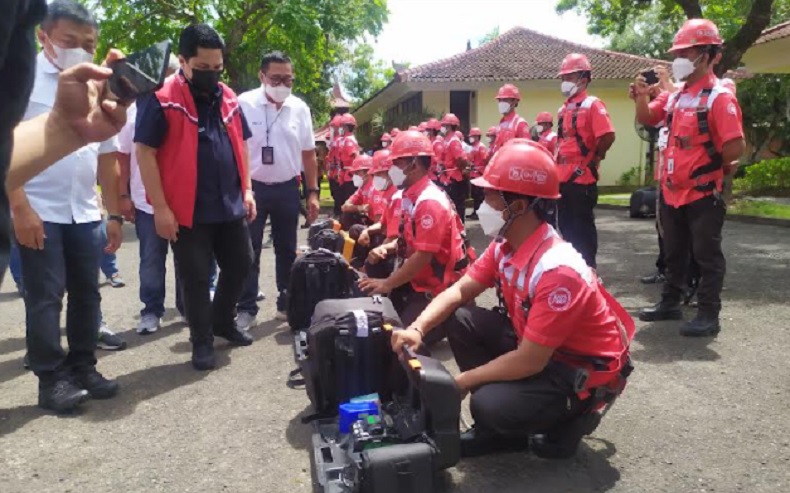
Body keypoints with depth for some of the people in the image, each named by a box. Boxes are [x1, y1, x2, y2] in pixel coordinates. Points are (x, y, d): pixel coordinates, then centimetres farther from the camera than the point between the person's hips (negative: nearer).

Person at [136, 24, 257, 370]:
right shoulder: (161, 99, -10)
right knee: (196, 278, 4)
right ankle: (202, 341, 21)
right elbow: (145, 152, -13)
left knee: (240, 264, 15)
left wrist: (246, 189, 9)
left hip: (231, 206, 6)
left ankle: (223, 322, 37)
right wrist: (160, 207, -16)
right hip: (187, 211, -6)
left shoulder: (228, 98, 9)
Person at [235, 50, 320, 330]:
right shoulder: (244, 104, -9)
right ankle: (246, 308, 13)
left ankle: (287, 304, 25)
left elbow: (309, 154, 7)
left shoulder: (300, 108, 2)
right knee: (248, 251, 3)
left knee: (287, 249, 12)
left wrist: (313, 192, 5)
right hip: (252, 187, -3)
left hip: (288, 188, 3)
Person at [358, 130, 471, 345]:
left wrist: (387, 284, -22)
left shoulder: (430, 201, -23)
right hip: (419, 280, 9)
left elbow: (423, 256, -26)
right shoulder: (410, 196, 8)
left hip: (441, 287, -9)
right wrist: (387, 248, -2)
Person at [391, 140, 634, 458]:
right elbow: (459, 292, -1)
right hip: (532, 342, 8)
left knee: (492, 406, -29)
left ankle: (570, 418, 3)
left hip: (584, 369, -8)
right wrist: (418, 329, -19)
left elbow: (529, 362, -29)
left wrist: (461, 382, -19)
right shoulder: (504, 245, -6)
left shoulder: (557, 271, -32)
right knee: (458, 319, -6)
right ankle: (499, 426, 5)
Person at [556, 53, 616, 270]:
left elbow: (608, 136, -19)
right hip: (564, 177, 8)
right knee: (566, 225, 14)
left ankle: (588, 266, 10)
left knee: (583, 225, 0)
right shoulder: (563, 109, 14)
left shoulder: (593, 105, -9)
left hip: (583, 177, -8)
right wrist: (559, 163, 15)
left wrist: (593, 158, -8)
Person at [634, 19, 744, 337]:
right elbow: (647, 119, 19)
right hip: (671, 191, 8)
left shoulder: (719, 97, -15)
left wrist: (714, 167, -6)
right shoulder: (675, 96, 9)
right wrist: (642, 97, -1)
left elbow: (736, 147, -22)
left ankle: (708, 315, 9)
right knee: (674, 252, 17)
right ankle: (670, 303, 29)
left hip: (703, 193, -8)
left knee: (707, 256, 1)